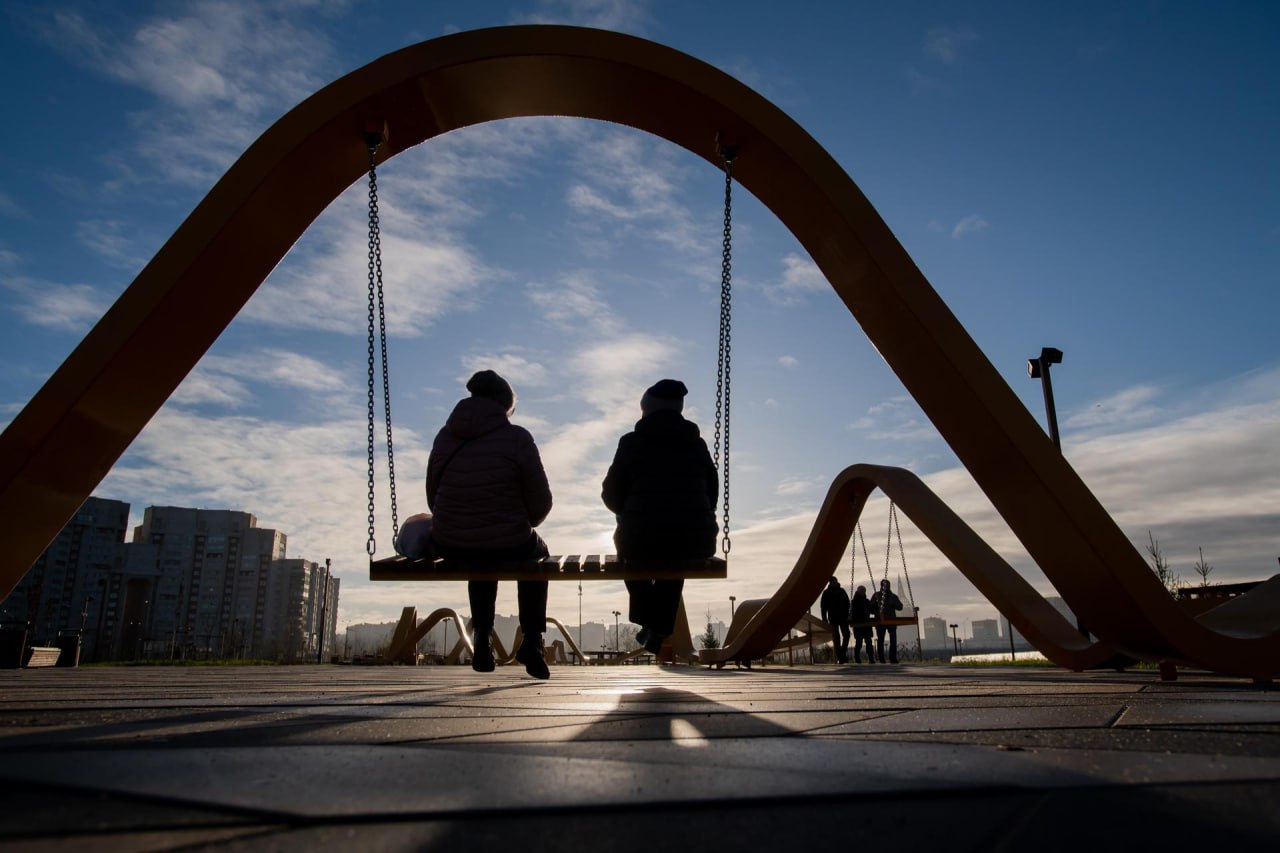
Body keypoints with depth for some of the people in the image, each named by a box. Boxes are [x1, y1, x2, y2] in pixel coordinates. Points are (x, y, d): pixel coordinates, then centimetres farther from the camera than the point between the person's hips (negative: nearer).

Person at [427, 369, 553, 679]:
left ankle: (482, 638, 35)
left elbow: (432, 496, 11)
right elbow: (541, 502, -7)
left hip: (449, 547, 4)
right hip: (507, 546, -4)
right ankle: (532, 641, 24)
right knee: (537, 551, 32)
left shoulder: (445, 436, 3)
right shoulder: (517, 438, -10)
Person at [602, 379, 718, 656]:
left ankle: (648, 622, 30)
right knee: (675, 559, 37)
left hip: (641, 538, -2)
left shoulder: (632, 443, 2)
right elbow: (712, 495, 15)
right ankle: (659, 631, 32)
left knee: (626, 541, 33)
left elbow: (611, 494, 6)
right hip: (696, 542, 3)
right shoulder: (698, 445, 10)